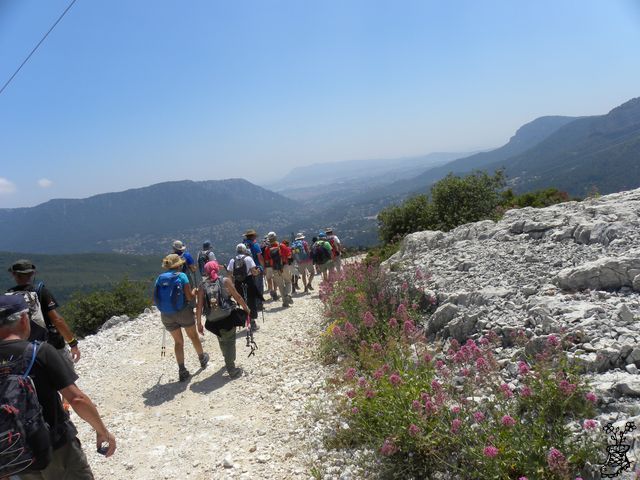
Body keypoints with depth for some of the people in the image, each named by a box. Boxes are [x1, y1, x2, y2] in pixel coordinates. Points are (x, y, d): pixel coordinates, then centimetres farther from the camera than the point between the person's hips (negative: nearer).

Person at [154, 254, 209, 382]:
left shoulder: (160, 278, 2)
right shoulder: (181, 276, -9)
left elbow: (155, 299, 3)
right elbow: (189, 297, -13)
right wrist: (194, 292, 8)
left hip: (166, 315, 3)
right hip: (183, 312, -3)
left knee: (178, 342, 16)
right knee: (193, 336, 21)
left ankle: (182, 371, 12)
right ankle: (202, 359, 40)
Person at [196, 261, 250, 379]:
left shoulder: (202, 286, 1)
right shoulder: (225, 281, -3)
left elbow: (199, 306, -2)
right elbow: (237, 296, -3)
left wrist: (199, 323, 6)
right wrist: (246, 308, 10)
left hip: (213, 321, 3)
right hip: (228, 317, -2)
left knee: (222, 340, 25)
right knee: (230, 341, 9)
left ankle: (228, 360, 45)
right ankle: (231, 369, 5)